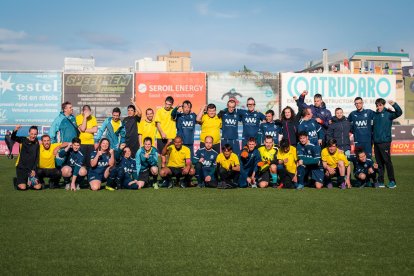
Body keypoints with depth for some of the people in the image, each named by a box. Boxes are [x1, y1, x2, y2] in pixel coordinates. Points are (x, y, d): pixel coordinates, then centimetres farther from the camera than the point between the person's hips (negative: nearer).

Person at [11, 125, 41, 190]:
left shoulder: (36, 143, 4)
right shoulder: (23, 140, -7)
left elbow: (37, 158, 7)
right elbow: (13, 138, -25)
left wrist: (34, 169, 0)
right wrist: (15, 130, -45)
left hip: (32, 169, 3)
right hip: (21, 168, -3)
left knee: (38, 187, -8)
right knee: (22, 187, -16)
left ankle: (29, 183, 21)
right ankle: (18, 182, 17)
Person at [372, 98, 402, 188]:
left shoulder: (388, 113, -2)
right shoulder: (374, 114, 13)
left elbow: (399, 112, -17)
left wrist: (394, 104, -29)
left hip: (385, 141, -5)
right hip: (376, 142, 5)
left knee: (387, 161, -6)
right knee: (379, 162, 9)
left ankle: (392, 181, 1)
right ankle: (380, 181, 14)